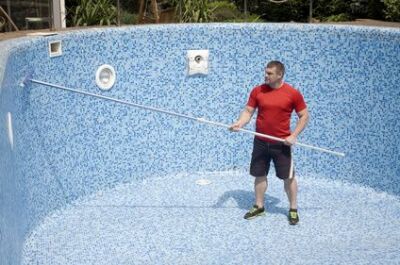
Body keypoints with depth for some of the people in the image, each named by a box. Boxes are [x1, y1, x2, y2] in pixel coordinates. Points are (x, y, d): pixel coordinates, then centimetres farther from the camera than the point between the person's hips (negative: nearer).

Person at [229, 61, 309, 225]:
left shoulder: (293, 93, -8)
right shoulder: (257, 91, -1)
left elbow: (304, 116, -1)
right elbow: (248, 111, 2)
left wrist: (294, 135, -11)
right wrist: (239, 124, -18)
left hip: (281, 143, -3)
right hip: (260, 142, 3)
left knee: (288, 177, 4)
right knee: (259, 175, 10)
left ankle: (293, 210, 19)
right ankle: (259, 207, 26)